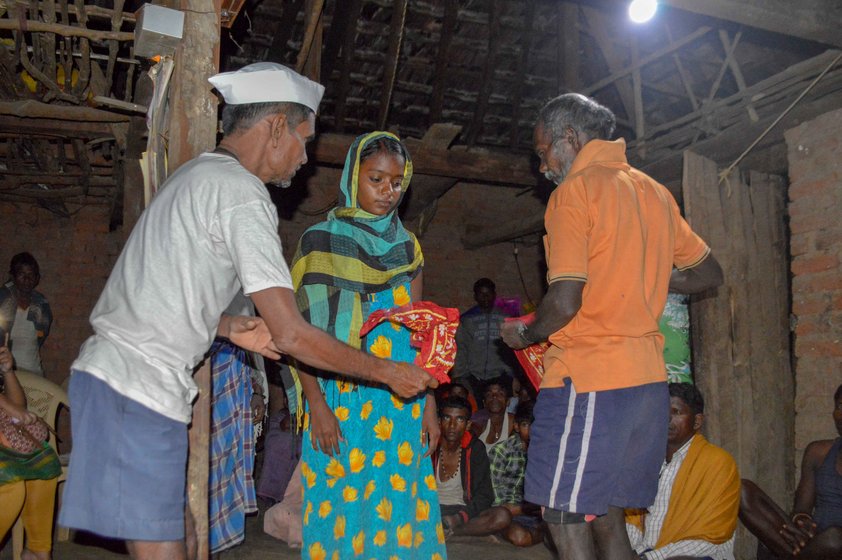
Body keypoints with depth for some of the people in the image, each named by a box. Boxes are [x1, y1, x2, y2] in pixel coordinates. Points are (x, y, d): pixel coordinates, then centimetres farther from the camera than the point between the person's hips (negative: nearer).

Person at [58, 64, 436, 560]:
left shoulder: (194, 174, 17)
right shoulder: (241, 192, -14)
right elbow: (292, 335, -18)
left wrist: (227, 327, 12)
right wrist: (388, 372, -8)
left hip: (114, 375, 10)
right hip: (140, 390, -10)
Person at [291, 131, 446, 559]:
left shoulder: (407, 246, 12)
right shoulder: (322, 240, -1)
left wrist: (428, 403, 8)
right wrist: (317, 405, -13)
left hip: (401, 402, 4)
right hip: (341, 399, -3)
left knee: (397, 509, 7)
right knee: (341, 510, 2)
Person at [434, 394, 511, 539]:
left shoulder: (475, 449, -1)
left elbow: (484, 496, -4)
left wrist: (460, 517, -22)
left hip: (463, 511, 1)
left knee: (503, 516, -27)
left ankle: (449, 531, -29)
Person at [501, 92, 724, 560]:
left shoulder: (574, 192, -9)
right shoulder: (655, 192, 14)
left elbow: (565, 303, -18)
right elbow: (708, 272, 22)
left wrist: (523, 334, 1)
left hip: (587, 378, -8)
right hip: (647, 379, 8)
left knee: (566, 520, 0)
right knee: (605, 517, 16)